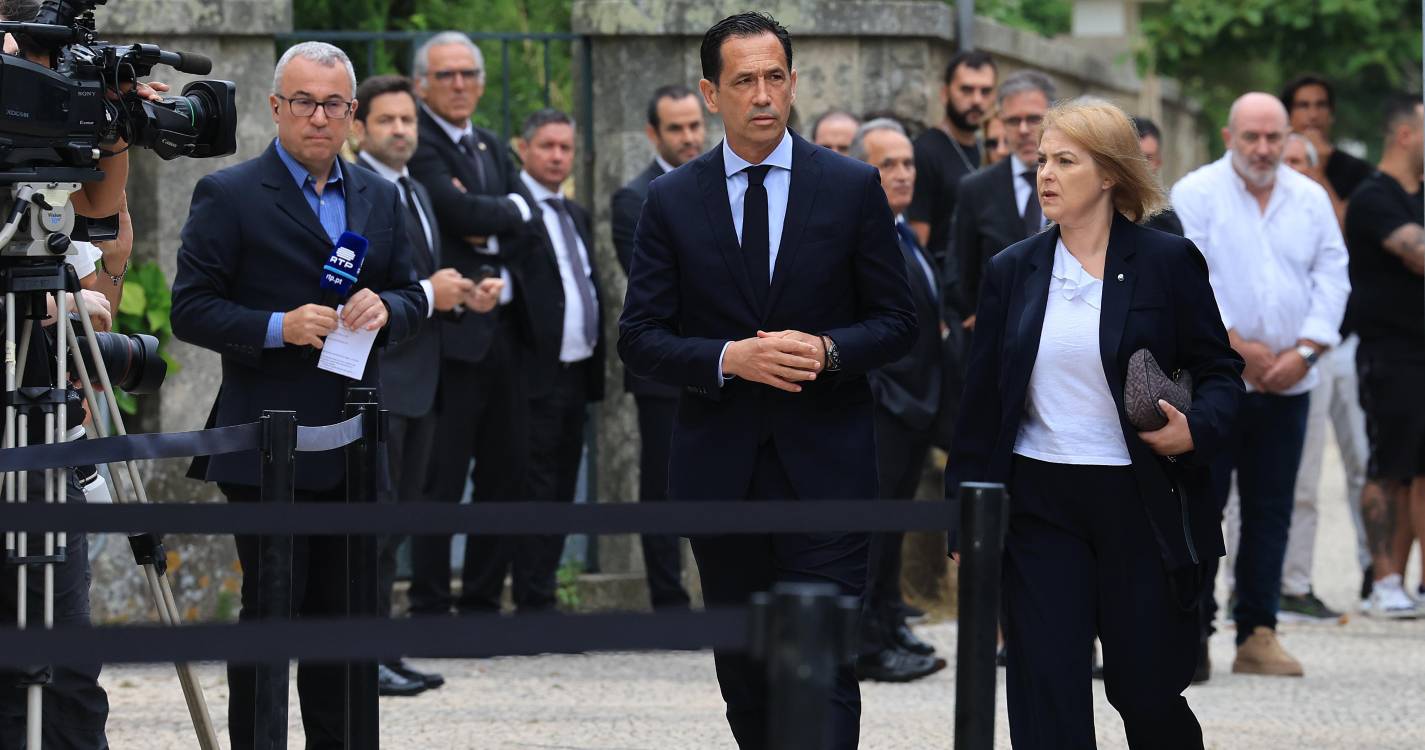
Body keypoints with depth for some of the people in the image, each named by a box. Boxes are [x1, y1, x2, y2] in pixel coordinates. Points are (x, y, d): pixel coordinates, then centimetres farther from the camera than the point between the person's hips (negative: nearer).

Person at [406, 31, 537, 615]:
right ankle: (430, 606, -3)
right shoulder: (418, 144, -6)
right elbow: (459, 211, -19)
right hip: (451, 332, -8)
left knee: (506, 471, 11)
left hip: (503, 329, 8)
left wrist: (486, 230, -9)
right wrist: (510, 210, -3)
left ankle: (483, 600, 18)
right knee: (441, 479, -6)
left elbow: (526, 227, 9)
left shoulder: (492, 148, 19)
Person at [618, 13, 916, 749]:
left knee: (825, 671, -10)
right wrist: (729, 359, -16)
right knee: (745, 674, 12)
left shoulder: (853, 188, 2)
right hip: (720, 467, 2)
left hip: (823, 466, -2)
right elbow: (639, 337, 1)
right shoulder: (673, 200, 4)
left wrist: (828, 350, -16)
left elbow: (896, 323, 4)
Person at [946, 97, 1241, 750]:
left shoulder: (1168, 262, -1)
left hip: (1140, 506, -2)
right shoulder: (1012, 271, 8)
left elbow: (1220, 371, 4)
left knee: (1147, 692, 4)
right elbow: (981, 404, 10)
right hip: (1038, 506, 2)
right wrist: (964, 525, 7)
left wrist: (1194, 431, -18)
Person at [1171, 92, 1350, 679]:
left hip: (1287, 383, 4)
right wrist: (1239, 347, -13)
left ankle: (1258, 633, 9)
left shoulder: (1311, 199, 12)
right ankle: (1192, 630, 0)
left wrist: (1304, 351, -6)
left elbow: (1332, 278, 8)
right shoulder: (1196, 195, -2)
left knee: (1271, 513, 5)